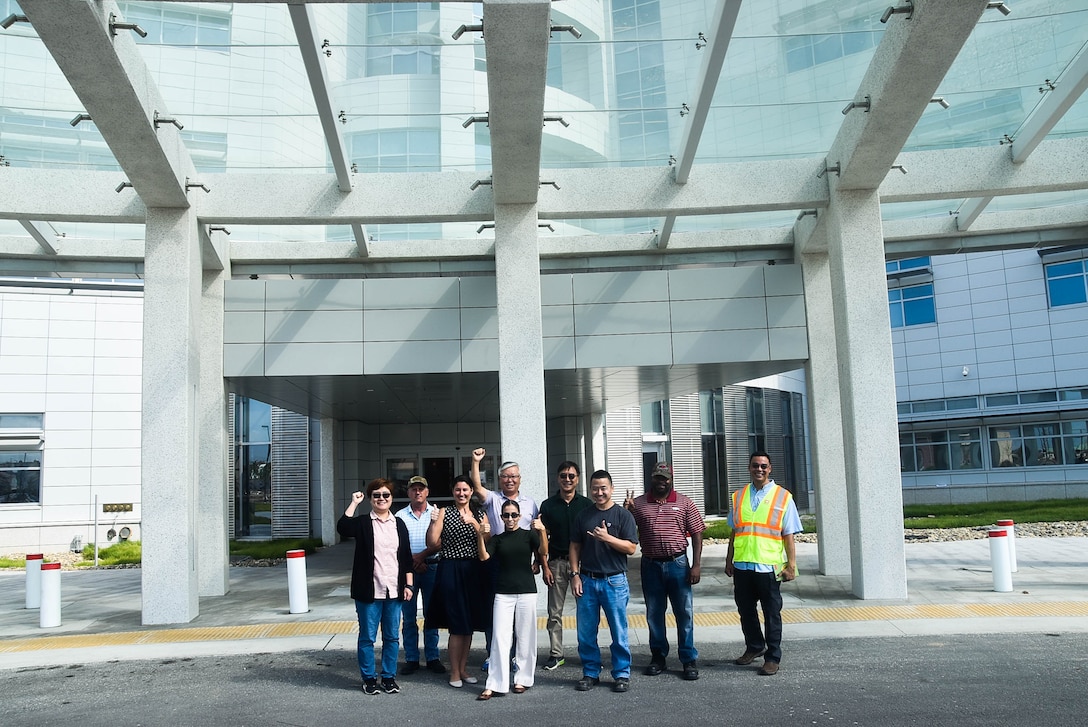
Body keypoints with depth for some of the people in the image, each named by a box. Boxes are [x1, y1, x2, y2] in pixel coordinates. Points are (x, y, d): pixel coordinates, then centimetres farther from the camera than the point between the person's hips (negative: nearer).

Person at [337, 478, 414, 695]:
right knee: (367, 637, 4)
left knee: (392, 637, 9)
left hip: (394, 590, 3)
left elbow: (406, 557, 10)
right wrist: (354, 503, -17)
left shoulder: (399, 524, 10)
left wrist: (408, 584, 5)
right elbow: (343, 528, -21)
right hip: (369, 591, -3)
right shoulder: (363, 523, 1)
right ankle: (369, 678, 17)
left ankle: (389, 677, 20)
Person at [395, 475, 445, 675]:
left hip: (431, 567, 0)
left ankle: (433, 658, 13)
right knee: (409, 617, 4)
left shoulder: (436, 513, 4)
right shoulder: (400, 516, 5)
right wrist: (413, 561, -11)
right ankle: (411, 659, 11)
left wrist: (422, 555, -14)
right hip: (407, 568, 0)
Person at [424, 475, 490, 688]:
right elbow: (432, 543, -7)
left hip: (473, 572, 4)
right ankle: (454, 672, 11)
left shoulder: (480, 515, 10)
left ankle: (463, 668, 25)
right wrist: (433, 523, -22)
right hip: (450, 571, -4)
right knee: (457, 624, -3)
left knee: (469, 624, 12)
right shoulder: (444, 513, -1)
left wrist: (474, 524, -12)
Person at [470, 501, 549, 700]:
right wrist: (480, 535, -22)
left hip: (526, 592, -1)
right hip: (503, 593, 1)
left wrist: (542, 531, -28)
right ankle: (494, 684, -2)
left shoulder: (528, 535, 4)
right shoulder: (497, 539, 9)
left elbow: (543, 552, -12)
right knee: (499, 637, -4)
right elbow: (483, 556, -7)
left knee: (525, 637, 5)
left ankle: (522, 679, 16)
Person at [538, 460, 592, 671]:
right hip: (557, 563, 1)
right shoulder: (548, 505, 5)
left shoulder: (586, 504, 3)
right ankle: (555, 654, 14)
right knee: (554, 612, 5)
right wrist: (545, 566, -2)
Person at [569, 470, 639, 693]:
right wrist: (575, 574, 3)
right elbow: (575, 546, 12)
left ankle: (622, 674, 14)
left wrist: (607, 538, -19)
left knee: (619, 632, 2)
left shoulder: (623, 515, -1)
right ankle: (590, 673, 20)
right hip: (587, 580, 3)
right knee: (586, 632, 7)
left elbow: (631, 548, -7)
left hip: (614, 580, -3)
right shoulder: (583, 516, 10)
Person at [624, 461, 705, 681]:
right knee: (654, 614, 10)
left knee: (684, 613, 2)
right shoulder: (638, 503, 4)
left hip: (678, 564, -1)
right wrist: (626, 512, -12)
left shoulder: (684, 503, 2)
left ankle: (689, 660, 12)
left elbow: (697, 534, 2)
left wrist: (696, 564, -5)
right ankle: (658, 657, 23)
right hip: (650, 565, 2)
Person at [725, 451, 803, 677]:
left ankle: (773, 657, 18)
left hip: (769, 566, -4)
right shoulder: (739, 496, 10)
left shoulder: (782, 497, 0)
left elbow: (788, 535, -2)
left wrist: (791, 565, -6)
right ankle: (754, 647, 34)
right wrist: (729, 560, 12)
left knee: (772, 614, 6)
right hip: (742, 565, 4)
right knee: (745, 610, 15)